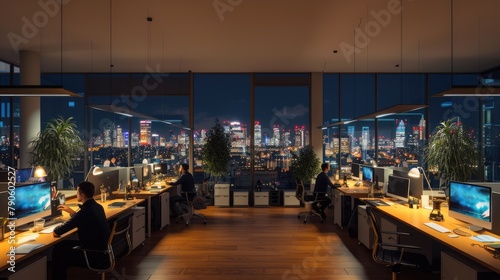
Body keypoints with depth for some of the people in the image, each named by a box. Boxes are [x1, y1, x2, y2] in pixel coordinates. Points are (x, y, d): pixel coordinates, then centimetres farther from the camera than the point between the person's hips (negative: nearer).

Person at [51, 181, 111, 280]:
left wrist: (55, 230, 3)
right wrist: (70, 211, 24)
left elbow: (57, 232, -18)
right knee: (62, 245, 20)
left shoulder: (85, 210, -25)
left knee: (57, 252, 9)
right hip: (100, 248, 8)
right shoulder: (97, 206, 2)